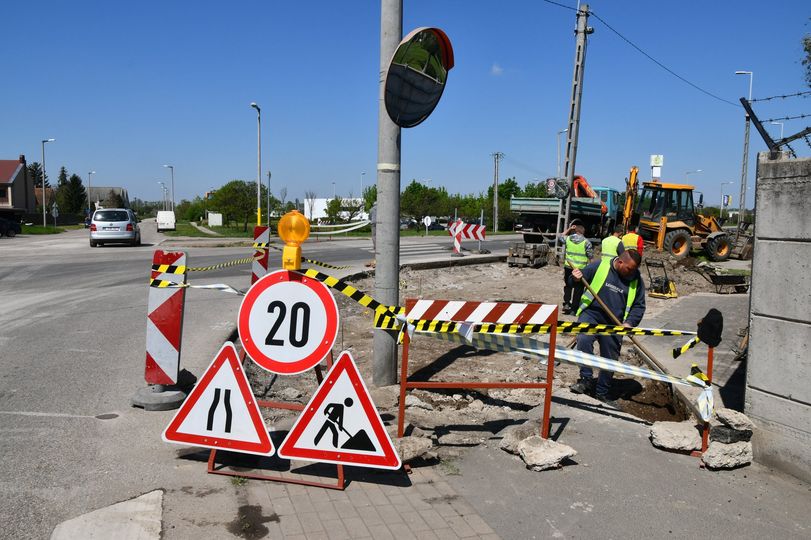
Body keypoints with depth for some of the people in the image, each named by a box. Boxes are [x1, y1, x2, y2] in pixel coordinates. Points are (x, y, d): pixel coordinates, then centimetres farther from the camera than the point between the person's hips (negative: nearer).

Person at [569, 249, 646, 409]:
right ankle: (586, 380, -18)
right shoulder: (599, 267, -7)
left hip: (614, 324, 3)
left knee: (610, 360, 9)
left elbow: (639, 306, 8)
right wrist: (576, 277, -21)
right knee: (584, 339, -32)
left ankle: (602, 393, 29)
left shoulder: (636, 280, 1)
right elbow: (578, 280, 4)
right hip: (591, 314, -3)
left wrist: (630, 322, -8)